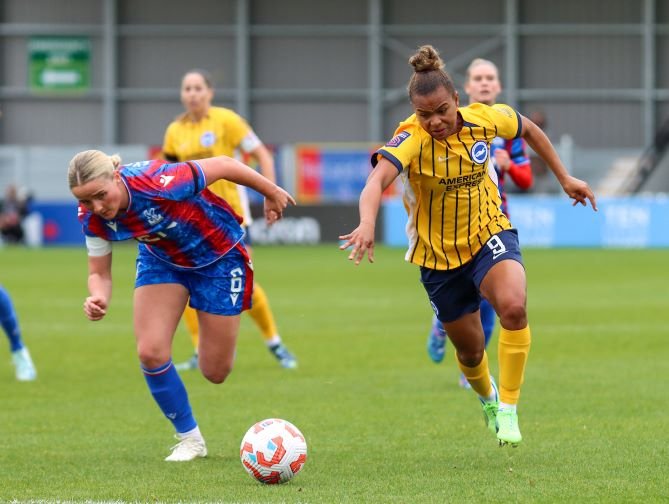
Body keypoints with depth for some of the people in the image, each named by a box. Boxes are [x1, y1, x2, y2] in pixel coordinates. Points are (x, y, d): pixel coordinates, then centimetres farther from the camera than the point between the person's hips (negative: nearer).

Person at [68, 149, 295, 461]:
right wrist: (99, 298, -37)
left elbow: (222, 165, -27)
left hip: (218, 254, -4)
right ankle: (189, 438, 8)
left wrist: (271, 193, -11)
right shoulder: (93, 218, -24)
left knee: (215, 372, 3)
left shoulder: (157, 183, -41)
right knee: (150, 352, -15)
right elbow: (99, 273, -11)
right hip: (161, 258, 4)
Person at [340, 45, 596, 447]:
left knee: (513, 306, -30)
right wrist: (368, 223, -66)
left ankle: (508, 408, -15)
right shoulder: (412, 140, -27)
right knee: (470, 349, 13)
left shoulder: (485, 119, -16)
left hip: (489, 234, 1)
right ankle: (488, 397, 49)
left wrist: (565, 177, 11)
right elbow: (378, 178, -48)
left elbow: (528, 129, 8)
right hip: (439, 252, -1)